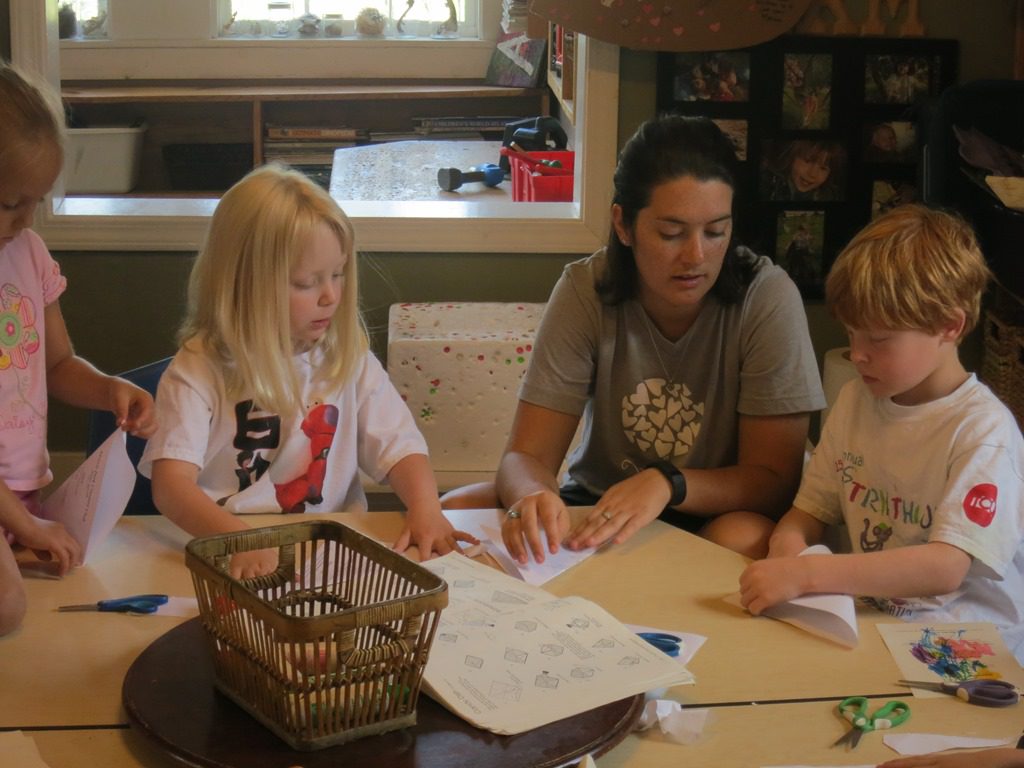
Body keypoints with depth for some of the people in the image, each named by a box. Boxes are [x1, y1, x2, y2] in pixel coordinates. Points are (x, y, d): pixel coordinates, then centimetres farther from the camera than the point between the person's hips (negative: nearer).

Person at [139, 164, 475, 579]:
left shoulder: (348, 359, 10)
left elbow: (399, 447, 8)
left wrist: (425, 510, -14)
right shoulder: (200, 370, -4)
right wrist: (241, 540, -32)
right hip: (232, 561, -3)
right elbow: (171, 483, -15)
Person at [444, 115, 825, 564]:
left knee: (745, 538, -36)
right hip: (597, 507, 2)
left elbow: (774, 479, -15)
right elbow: (526, 456, -13)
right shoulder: (586, 290, -11)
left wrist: (668, 483, -34)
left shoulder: (767, 298, -17)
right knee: (452, 512, -21)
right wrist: (533, 495, -38)